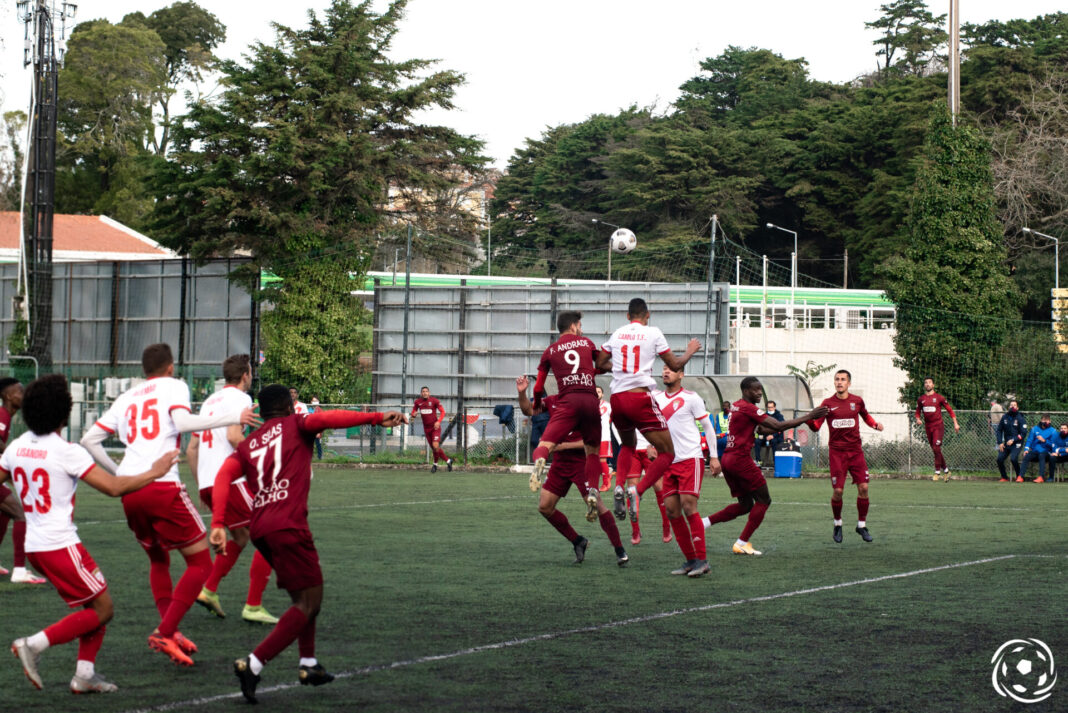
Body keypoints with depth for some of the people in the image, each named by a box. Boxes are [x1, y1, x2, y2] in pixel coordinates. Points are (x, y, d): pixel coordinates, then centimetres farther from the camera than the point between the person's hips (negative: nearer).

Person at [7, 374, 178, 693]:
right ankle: (34, 644, -9)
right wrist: (154, 473, -4)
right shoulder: (66, 452, -15)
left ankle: (85, 674, 11)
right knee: (102, 609, 1)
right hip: (60, 545, -8)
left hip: (35, 544, 8)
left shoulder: (17, 447, 5)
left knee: (96, 605, 16)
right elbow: (113, 487, -16)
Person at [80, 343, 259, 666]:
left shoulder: (126, 398, 23)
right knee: (200, 563, 2)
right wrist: (233, 418, -7)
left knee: (158, 561, 25)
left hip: (129, 491, 6)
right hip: (162, 486, -6)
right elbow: (183, 422, -12)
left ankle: (169, 631, 10)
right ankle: (165, 633, -11)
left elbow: (89, 439, 18)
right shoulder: (173, 386, 8)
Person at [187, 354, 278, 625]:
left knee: (240, 536, 23)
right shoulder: (238, 397, -3)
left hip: (207, 483, 9)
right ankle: (253, 606, -6)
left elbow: (191, 448, 23)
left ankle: (209, 590, 13)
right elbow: (234, 435, -20)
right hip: (230, 479, -9)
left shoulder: (210, 401, 22)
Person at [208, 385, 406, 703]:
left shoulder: (249, 443, 21)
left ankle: (308, 664, 25)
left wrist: (218, 524, -3)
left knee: (306, 595, 24)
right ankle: (253, 665, -17)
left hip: (260, 528, 7)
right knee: (308, 603, -5)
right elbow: (324, 419, -11)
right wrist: (377, 418, -17)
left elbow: (223, 476, 5)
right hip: (287, 526, -7)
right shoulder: (295, 425, 9)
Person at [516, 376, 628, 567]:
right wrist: (522, 393, -8)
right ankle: (578, 542, 18)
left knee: (596, 505, -16)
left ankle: (620, 551, -5)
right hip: (559, 463, 7)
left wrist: (564, 445, -19)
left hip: (582, 463, -7)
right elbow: (528, 410, 11)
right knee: (544, 507, 2)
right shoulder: (553, 401, 5)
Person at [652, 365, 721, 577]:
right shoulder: (656, 397, 11)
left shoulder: (691, 398, -2)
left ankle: (702, 560, -10)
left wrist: (714, 457, -3)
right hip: (669, 462, 6)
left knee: (688, 506, -15)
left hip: (691, 459, -6)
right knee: (672, 510, 0)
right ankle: (690, 560, 8)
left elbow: (708, 426, 1)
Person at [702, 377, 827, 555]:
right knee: (763, 500, 3)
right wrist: (809, 416, -13)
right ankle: (742, 543, 0)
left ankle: (706, 522, 8)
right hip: (740, 459, -9)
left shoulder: (735, 406, 15)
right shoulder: (748, 408, -13)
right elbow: (778, 426, -16)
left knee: (745, 504, 17)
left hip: (727, 459, 9)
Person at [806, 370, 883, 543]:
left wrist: (875, 424, 4)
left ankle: (862, 525, 11)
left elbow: (865, 415, 23)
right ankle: (837, 524, 17)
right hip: (836, 452, -2)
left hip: (855, 451, 2)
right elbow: (816, 426, -5)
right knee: (837, 491, -6)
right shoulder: (828, 403, -1)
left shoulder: (857, 401, 4)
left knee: (863, 487, -5)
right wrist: (809, 420, -26)